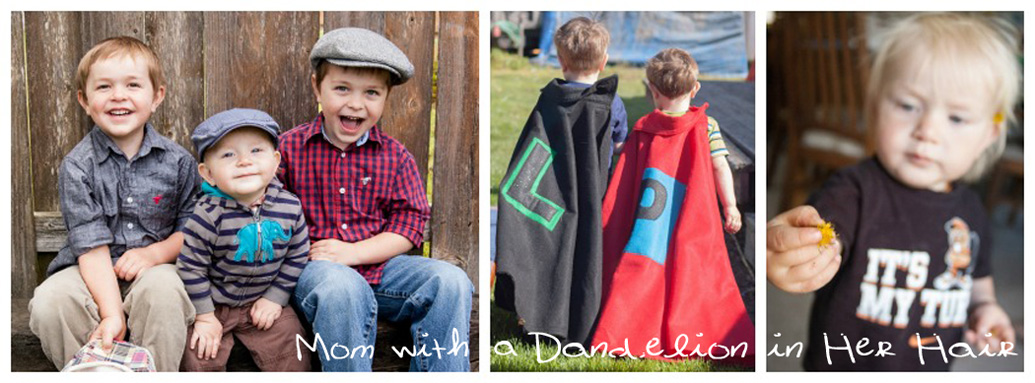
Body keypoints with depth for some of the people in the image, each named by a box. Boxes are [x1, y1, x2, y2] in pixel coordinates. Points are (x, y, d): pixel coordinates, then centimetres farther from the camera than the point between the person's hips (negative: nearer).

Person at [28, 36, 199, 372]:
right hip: (93, 273, 0)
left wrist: (155, 253, -14)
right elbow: (91, 246, -13)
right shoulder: (77, 166, -6)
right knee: (48, 303, -29)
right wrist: (112, 314, -23)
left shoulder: (177, 161, -1)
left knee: (162, 290, -35)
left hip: (152, 267, 0)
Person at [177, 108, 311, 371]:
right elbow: (191, 267, -15)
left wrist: (275, 298, -2)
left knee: (293, 358, -3)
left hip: (263, 302, 2)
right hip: (213, 304, -2)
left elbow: (297, 256, 1)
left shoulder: (290, 207, -11)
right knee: (201, 359, -9)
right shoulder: (209, 214, -22)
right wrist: (205, 316, -11)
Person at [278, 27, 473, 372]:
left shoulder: (396, 157, 7)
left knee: (450, 281, -18)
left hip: (376, 263, 3)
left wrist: (353, 252, -12)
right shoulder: (289, 147, 3)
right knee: (341, 287, -38)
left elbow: (410, 223, 2)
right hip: (315, 266, -3)